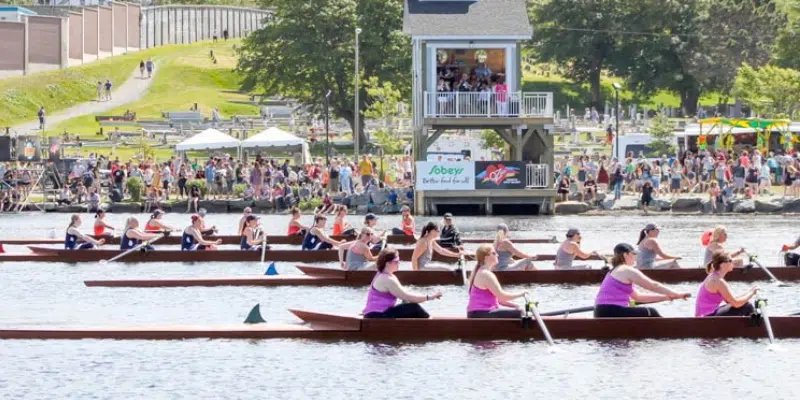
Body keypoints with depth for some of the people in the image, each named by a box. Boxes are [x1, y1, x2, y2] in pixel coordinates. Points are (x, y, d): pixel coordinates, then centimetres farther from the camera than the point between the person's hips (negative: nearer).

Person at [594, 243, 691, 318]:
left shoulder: (615, 272, 25)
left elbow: (638, 296, 24)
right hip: (612, 313, -10)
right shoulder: (627, 271, -6)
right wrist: (677, 295, 1)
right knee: (651, 313, 2)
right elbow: (654, 286, -6)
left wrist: (665, 297, 20)